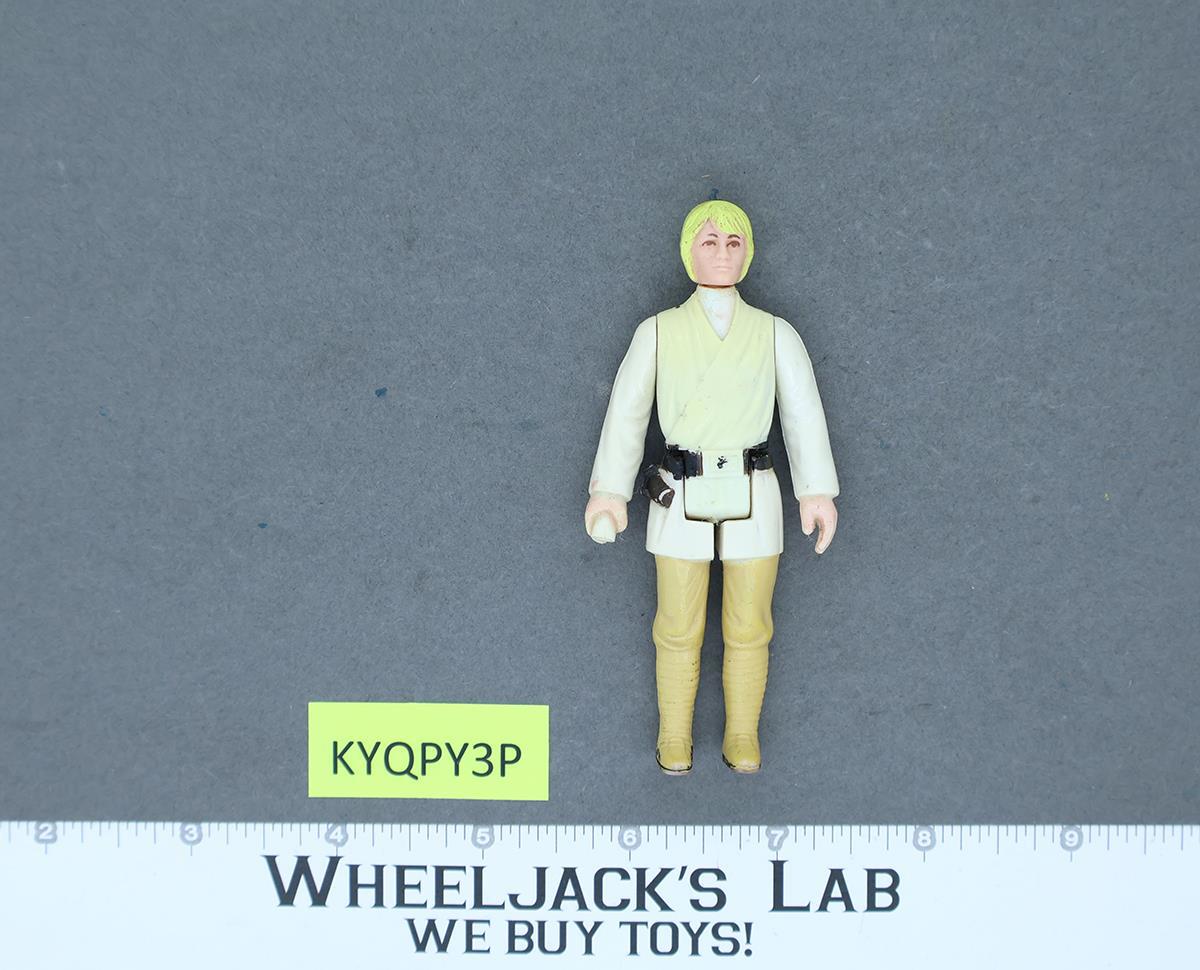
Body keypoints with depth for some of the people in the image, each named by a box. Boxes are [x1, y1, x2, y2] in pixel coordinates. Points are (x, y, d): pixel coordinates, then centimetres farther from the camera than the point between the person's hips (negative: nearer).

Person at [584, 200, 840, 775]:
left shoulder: (774, 333, 4)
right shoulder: (658, 331, 3)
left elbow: (803, 413, -3)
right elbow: (627, 411, -3)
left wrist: (817, 491, -14)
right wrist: (608, 489, -13)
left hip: (752, 496, 1)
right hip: (682, 498, -1)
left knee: (748, 626, 7)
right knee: (679, 628, 6)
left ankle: (742, 739, 23)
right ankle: (674, 739, 23)